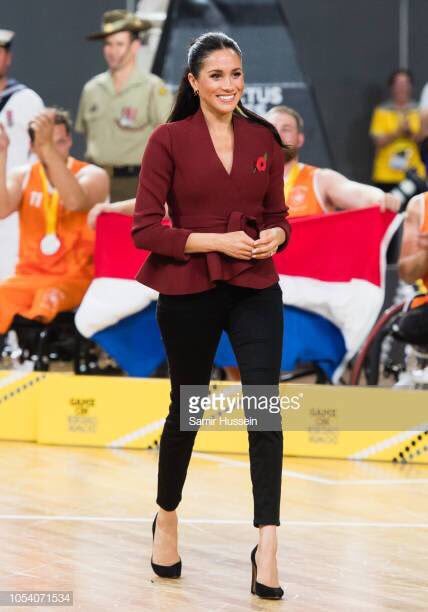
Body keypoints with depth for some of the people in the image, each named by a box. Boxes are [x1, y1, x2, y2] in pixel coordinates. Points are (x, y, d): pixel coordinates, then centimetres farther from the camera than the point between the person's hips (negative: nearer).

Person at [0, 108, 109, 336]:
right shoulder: (22, 177, 10)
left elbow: (75, 202, -24)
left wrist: (49, 147, -31)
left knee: (49, 298, -34)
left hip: (76, 279, -2)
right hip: (29, 275, 2)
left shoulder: (92, 175, 0)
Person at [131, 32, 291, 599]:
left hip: (255, 288, 2)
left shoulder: (264, 138, 5)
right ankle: (166, 521, 37)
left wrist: (274, 236, -9)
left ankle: (267, 547, -14)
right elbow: (144, 229, -8)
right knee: (187, 409, 12)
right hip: (189, 291, -2)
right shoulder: (169, 140, -6)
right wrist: (215, 241, -17)